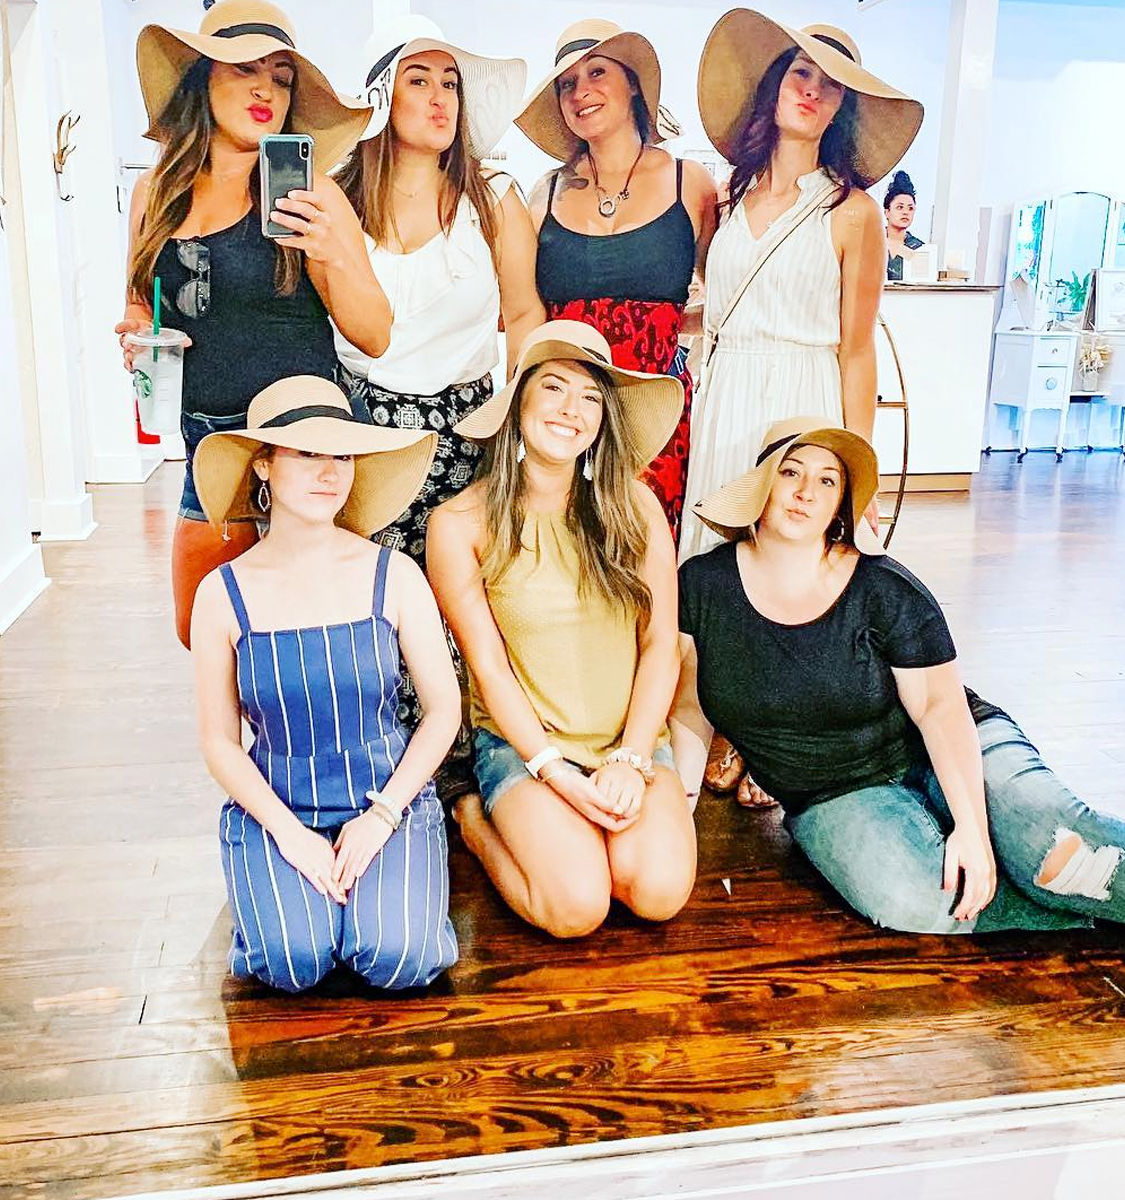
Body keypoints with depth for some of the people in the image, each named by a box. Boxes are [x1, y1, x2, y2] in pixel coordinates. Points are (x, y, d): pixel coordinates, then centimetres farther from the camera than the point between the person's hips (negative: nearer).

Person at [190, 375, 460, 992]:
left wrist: (381, 815, -12)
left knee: (398, 958, -22)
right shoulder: (223, 594, -5)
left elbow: (444, 708, -2)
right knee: (294, 962, -22)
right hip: (274, 806, 0)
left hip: (390, 797, 0)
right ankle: (286, 891, 11)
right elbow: (219, 740, 0)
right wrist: (289, 833, -13)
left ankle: (380, 877, 11)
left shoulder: (393, 575, -5)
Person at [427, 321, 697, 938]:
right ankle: (477, 824, 8)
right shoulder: (460, 523, -5)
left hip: (632, 744, 2)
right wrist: (561, 777, -13)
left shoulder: (633, 504, 2)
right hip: (522, 744, -2)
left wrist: (630, 760, -10)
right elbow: (489, 666, -7)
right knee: (578, 905, -22)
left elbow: (661, 643, 0)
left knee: (660, 891, -22)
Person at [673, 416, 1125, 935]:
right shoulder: (703, 585, -4)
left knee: (1045, 830, -31)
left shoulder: (886, 590, -9)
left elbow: (941, 706, -14)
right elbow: (689, 705, 4)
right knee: (914, 901, -30)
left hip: (937, 756, 0)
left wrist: (972, 827, -25)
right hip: (834, 798, 1)